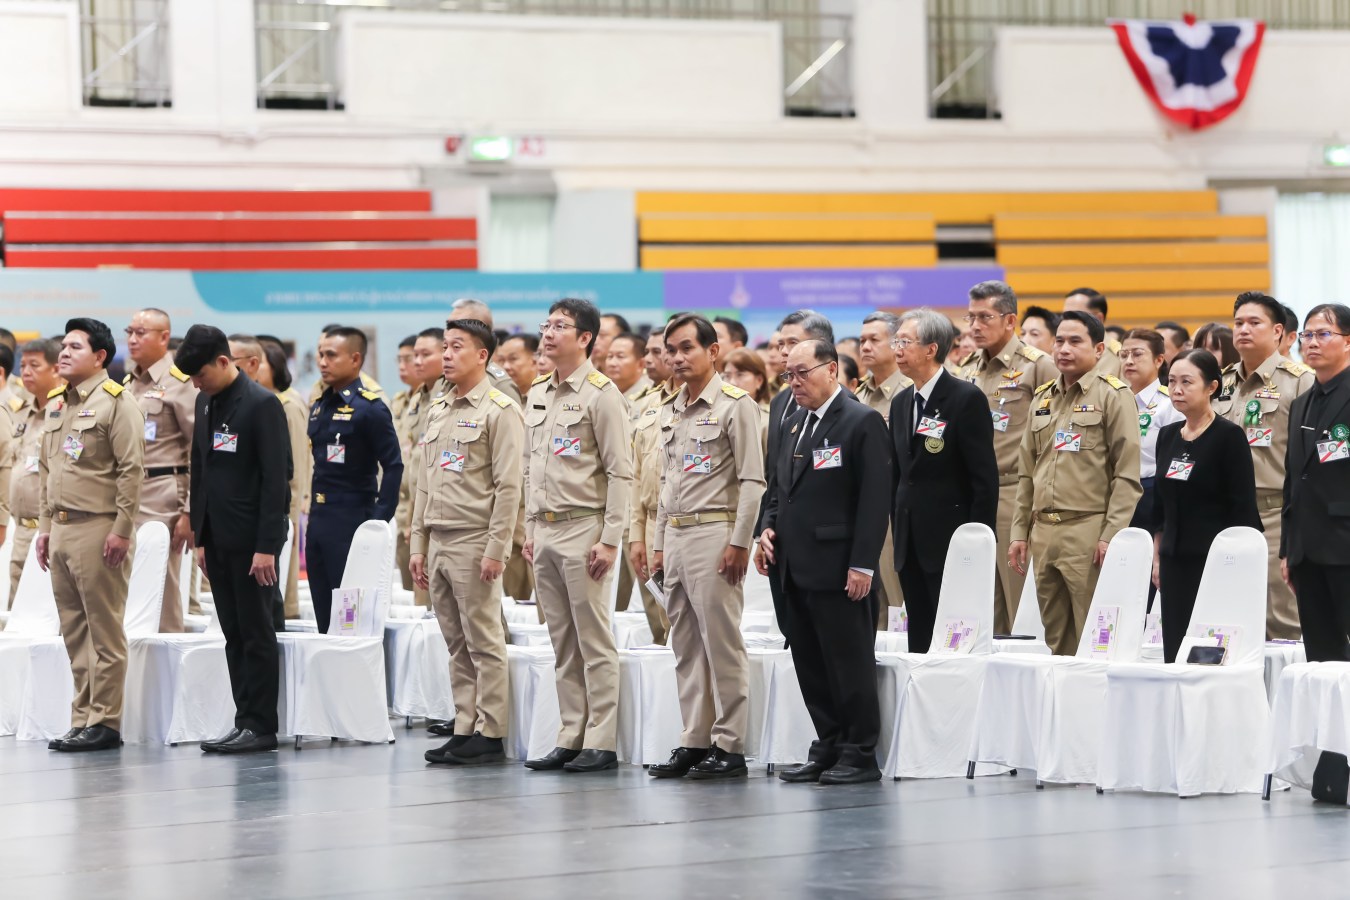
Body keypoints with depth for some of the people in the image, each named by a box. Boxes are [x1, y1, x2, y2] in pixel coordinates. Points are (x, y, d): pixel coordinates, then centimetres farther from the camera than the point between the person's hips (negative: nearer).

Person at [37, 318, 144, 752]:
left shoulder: (116, 401, -7)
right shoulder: (56, 403, 17)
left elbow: (132, 470, -12)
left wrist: (121, 530, -16)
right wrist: (44, 526, 17)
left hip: (98, 528, -8)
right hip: (61, 529, 8)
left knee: (104, 631, -4)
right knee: (74, 632, 10)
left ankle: (104, 723, -2)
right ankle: (82, 718, 15)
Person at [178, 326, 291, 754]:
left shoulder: (261, 404, -12)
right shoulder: (205, 402, 12)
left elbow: (276, 479, -15)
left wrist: (267, 546, -18)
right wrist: (200, 537, 14)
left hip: (252, 541, -7)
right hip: (218, 538, 7)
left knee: (257, 635, -2)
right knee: (234, 635, 9)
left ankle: (260, 726, 2)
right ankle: (245, 720, 12)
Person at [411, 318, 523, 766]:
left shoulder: (499, 411, -7)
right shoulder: (437, 411, 17)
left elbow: (508, 486, -12)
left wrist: (495, 549, -16)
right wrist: (418, 546, 14)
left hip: (474, 541, -7)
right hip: (439, 543, 7)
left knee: (484, 642, -5)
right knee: (457, 645, 9)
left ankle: (489, 734, -3)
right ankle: (463, 730, 12)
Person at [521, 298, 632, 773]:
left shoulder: (601, 394, -8)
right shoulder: (537, 395, 15)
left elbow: (621, 472, -11)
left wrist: (610, 540, -15)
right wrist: (530, 529, 15)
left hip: (583, 527, -7)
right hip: (544, 530, 7)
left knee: (594, 642, -5)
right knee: (563, 644, 10)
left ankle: (600, 743, -3)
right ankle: (570, 738, 13)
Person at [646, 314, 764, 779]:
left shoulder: (735, 405, -6)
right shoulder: (670, 412, 17)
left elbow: (752, 481, -10)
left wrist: (740, 543, -15)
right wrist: (660, 543, 17)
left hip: (715, 532, -8)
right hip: (676, 536, 8)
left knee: (722, 644, -7)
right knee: (686, 645, 9)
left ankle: (729, 746, -4)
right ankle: (694, 741, 13)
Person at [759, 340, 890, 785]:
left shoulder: (862, 422, -8)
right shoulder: (796, 424, 17)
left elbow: (875, 498, -13)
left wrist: (862, 564, -17)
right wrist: (768, 528, 6)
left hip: (837, 569, -8)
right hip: (797, 566, 8)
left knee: (850, 662, -3)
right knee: (810, 665, 10)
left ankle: (860, 755, 3)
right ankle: (828, 748, 16)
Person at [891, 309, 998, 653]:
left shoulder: (967, 399, -9)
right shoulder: (901, 403, 14)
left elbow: (985, 478, -11)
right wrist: (898, 530, 14)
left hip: (951, 545, -7)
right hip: (911, 546, 7)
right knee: (920, 639, 8)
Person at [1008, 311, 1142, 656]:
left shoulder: (1113, 396, -2)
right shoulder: (1043, 398, 17)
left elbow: (1127, 474, -7)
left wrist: (1110, 536, -14)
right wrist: (1020, 532, 14)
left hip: (1088, 532, -6)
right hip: (1043, 533, 6)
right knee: (1055, 637, 8)